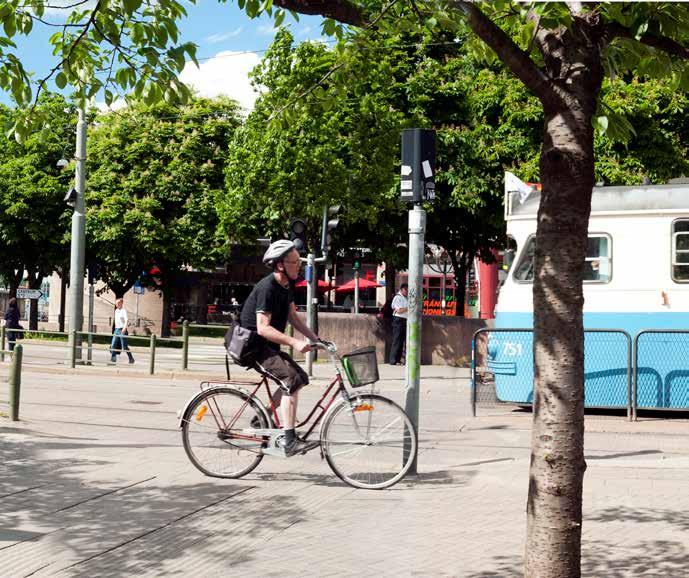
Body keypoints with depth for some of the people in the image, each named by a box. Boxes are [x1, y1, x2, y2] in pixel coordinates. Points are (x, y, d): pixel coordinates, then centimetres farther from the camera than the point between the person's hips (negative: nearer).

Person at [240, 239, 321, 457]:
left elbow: (293, 317, 14)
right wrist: (294, 342, -35)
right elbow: (263, 328, -28)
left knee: (301, 378, 7)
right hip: (254, 346, -10)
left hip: (269, 347, 10)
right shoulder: (267, 288, -22)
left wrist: (314, 338, 3)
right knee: (291, 380, -23)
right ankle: (289, 441, -23)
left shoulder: (287, 285, 8)